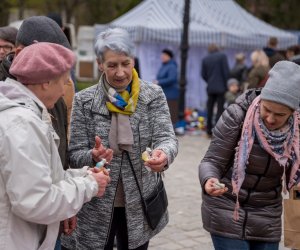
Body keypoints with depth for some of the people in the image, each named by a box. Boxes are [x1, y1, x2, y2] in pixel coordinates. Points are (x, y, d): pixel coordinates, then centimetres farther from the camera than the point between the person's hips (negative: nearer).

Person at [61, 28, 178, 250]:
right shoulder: (84, 101, -6)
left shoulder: (153, 95, -3)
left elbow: (167, 137, -13)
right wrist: (93, 156, -28)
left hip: (139, 206, 1)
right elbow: (74, 154, -5)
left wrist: (164, 153, -37)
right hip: (95, 208, -1)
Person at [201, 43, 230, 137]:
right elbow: (226, 71, -8)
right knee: (220, 109, -2)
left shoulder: (205, 59, 6)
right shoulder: (222, 56, -4)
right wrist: (226, 83, 0)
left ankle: (209, 130, 14)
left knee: (210, 109, 11)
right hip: (221, 87, -4)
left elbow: (203, 74, 4)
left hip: (210, 88, 4)